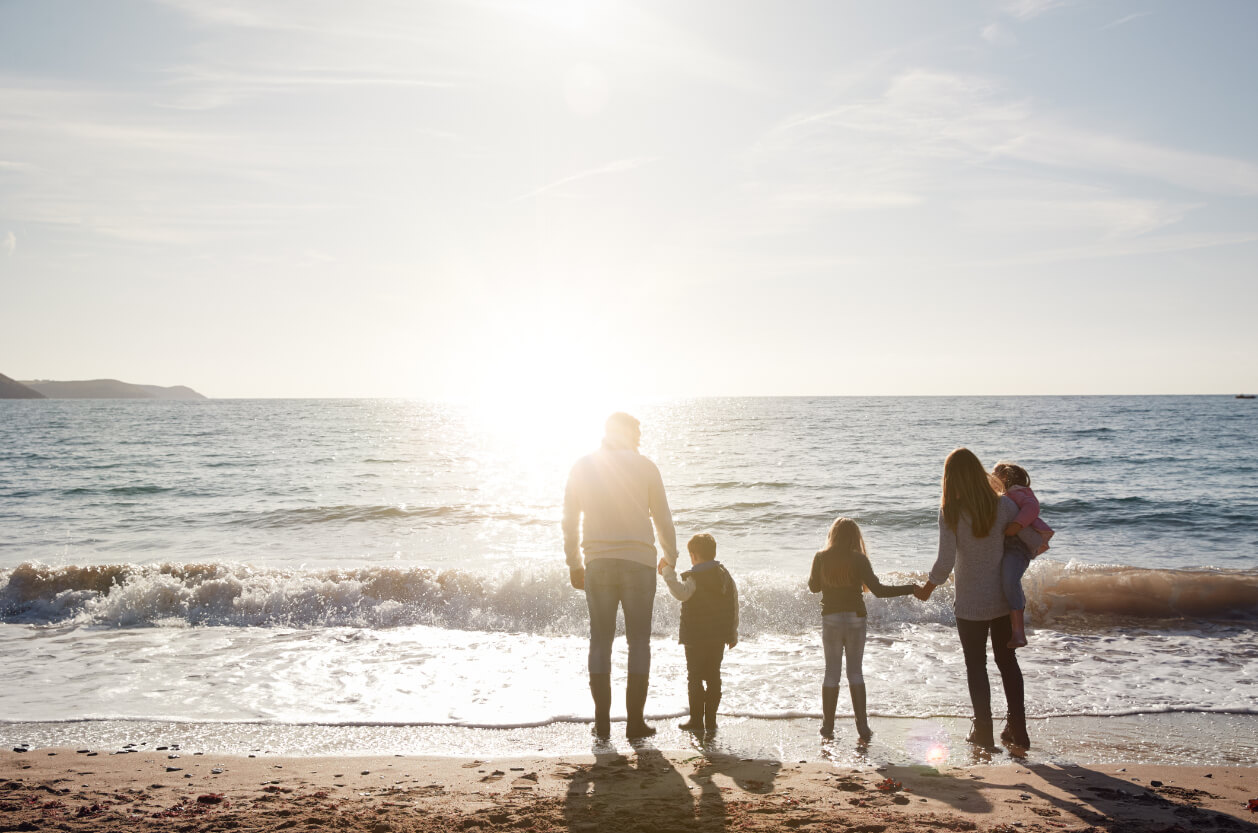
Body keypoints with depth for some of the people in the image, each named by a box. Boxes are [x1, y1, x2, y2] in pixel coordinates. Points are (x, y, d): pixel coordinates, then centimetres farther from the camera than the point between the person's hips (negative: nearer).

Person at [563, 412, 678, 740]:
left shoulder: (582, 467, 8)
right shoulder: (644, 467, 2)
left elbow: (570, 521, 9)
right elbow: (662, 518, 7)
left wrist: (573, 564, 17)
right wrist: (670, 556, 21)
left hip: (597, 564, 2)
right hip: (638, 561, -2)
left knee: (600, 640, 7)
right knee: (638, 641, 5)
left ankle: (602, 721, 6)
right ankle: (635, 720, 4)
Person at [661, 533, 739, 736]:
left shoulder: (694, 577, -12)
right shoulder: (726, 575, 11)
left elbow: (681, 593, -31)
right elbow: (734, 606, 15)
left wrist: (668, 573, -23)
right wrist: (733, 634, 23)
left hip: (696, 637, -6)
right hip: (719, 637, 6)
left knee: (694, 677, 1)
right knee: (713, 676, 10)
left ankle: (696, 721, 2)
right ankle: (711, 721, 12)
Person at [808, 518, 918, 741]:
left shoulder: (821, 558, -4)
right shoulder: (858, 560, -10)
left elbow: (814, 586, 10)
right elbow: (878, 590, -16)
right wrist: (912, 588, -13)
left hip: (830, 619, 1)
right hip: (855, 618, 0)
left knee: (832, 672, 10)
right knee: (855, 671, 10)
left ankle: (828, 726, 13)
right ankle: (862, 727, 7)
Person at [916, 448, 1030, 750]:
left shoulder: (950, 513, -17)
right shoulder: (1004, 505, -10)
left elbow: (945, 561, -17)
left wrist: (927, 588, 0)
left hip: (971, 602, -3)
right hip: (1004, 598, 3)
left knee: (976, 665, 11)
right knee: (1007, 660, 17)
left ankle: (983, 731, 16)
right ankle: (1017, 730, 20)